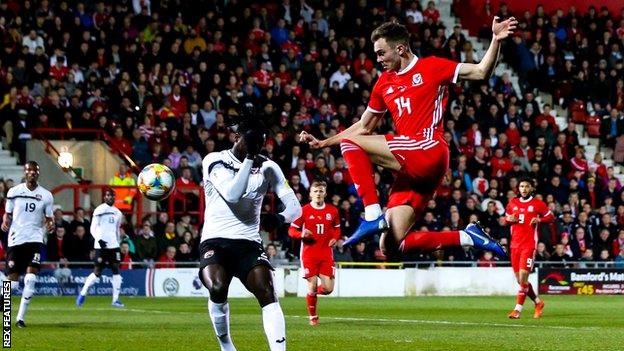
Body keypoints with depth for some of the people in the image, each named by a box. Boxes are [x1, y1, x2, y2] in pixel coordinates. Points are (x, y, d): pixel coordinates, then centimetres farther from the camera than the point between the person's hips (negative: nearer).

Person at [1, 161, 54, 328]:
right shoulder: (14, 192, 3)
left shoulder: (46, 195, 4)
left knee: (30, 279, -14)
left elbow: (49, 218, 10)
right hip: (15, 239, 0)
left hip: (35, 239, 0)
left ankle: (20, 317, -8)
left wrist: (50, 225, -13)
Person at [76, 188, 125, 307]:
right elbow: (93, 229, -7)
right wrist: (99, 239, -21)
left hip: (113, 245, 5)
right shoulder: (100, 210, -4)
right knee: (97, 272, -5)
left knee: (116, 270, -4)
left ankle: (115, 300, -3)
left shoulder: (117, 213, 15)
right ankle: (82, 294, 10)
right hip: (101, 245, -5)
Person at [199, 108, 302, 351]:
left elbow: (294, 205, 2)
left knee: (267, 292, -21)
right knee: (218, 288, -28)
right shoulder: (214, 161, -2)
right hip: (215, 241, -3)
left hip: (249, 242, 3)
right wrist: (249, 158, -19)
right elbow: (233, 194, -18)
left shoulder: (267, 167, 7)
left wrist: (281, 217, -21)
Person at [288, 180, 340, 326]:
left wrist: (334, 238, 1)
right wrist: (301, 234, -19)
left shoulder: (332, 211, 6)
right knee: (312, 286, -6)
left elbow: (337, 228, 21)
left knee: (328, 288, -7)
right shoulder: (304, 210, -2)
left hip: (326, 254, 2)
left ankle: (314, 291, 29)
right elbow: (291, 230, 1)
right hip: (309, 254, -2)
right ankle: (313, 316, 14)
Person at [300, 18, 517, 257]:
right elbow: (365, 126, 30)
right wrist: (322, 143, 26)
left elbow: (481, 73, -2)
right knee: (391, 245, -1)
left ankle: (373, 214, -19)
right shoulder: (384, 83, 22)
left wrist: (496, 40, -17)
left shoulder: (430, 67, 3)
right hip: (412, 169, 8)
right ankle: (468, 237, 3)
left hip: (428, 151, -8)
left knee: (349, 142, -13)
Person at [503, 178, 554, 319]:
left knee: (523, 275, -15)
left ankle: (517, 310, -13)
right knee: (520, 280, 7)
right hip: (515, 244, 5)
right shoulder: (512, 203, 13)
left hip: (529, 245, -5)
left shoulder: (538, 204, 0)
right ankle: (538, 302, 28)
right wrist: (509, 219, 0)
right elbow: (505, 220, 23)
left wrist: (539, 219, -13)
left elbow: (551, 217, 5)